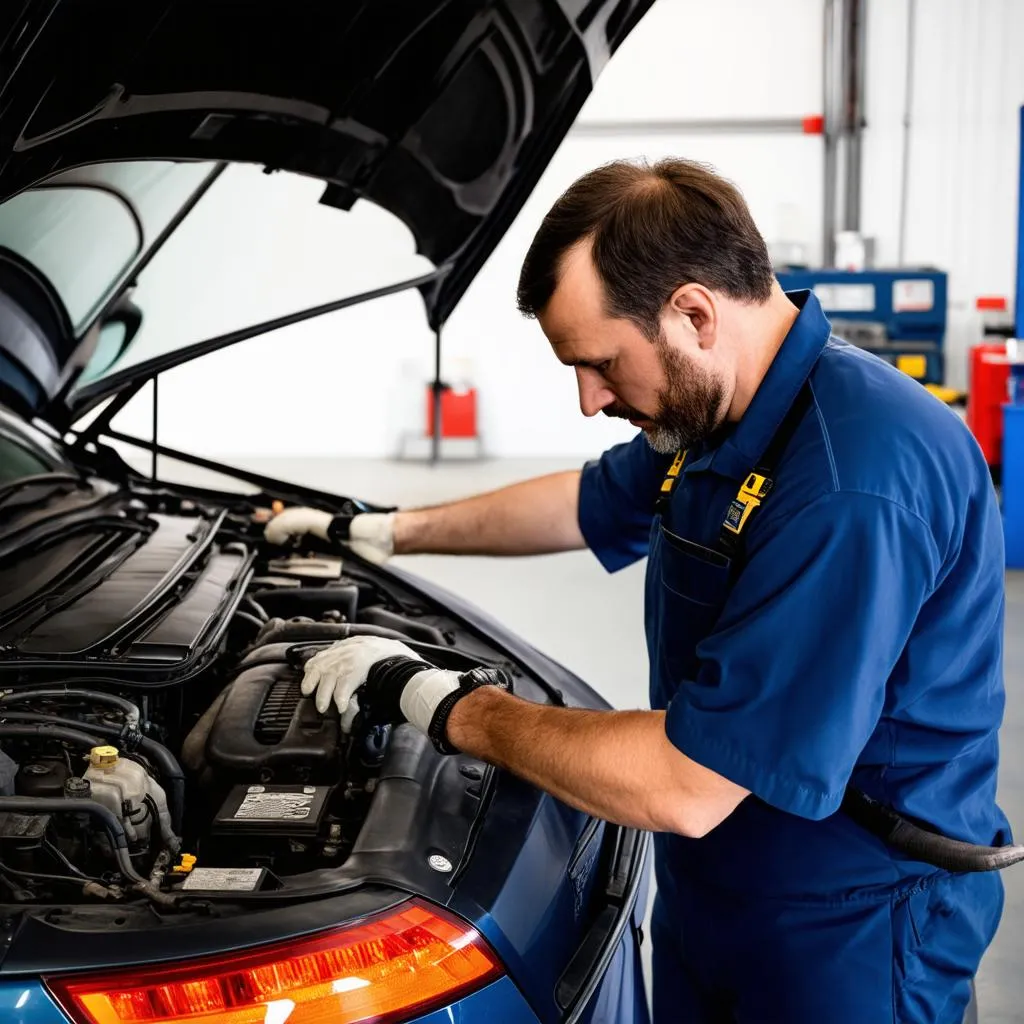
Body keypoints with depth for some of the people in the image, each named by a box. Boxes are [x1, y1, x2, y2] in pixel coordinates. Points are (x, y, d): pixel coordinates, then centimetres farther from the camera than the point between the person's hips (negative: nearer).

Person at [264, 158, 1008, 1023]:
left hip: (842, 949, -8)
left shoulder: (855, 483, -32)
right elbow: (590, 504, 22)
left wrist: (450, 706, -19)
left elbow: (685, 788, -32)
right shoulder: (713, 407, 0)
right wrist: (384, 532, 23)